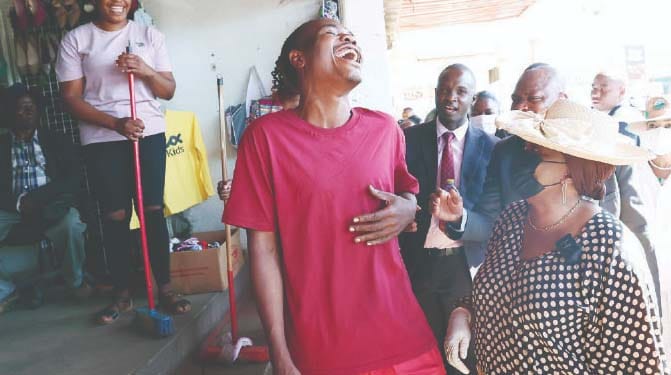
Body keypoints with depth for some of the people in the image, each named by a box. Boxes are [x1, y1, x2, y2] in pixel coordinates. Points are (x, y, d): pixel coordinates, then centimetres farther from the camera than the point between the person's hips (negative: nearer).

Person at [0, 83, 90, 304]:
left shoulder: (57, 141, 15)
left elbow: (74, 179, 1)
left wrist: (36, 197, -11)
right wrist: (18, 202, -15)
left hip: (52, 208, -1)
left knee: (71, 223, -35)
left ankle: (75, 282, -9)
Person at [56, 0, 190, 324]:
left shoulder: (150, 36, 7)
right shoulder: (75, 39, 2)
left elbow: (168, 91, 7)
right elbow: (71, 98, -3)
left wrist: (145, 70, -13)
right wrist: (116, 123, -15)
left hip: (149, 133, 1)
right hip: (101, 140, -1)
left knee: (153, 210, 2)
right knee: (115, 216, 3)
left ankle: (165, 287, 12)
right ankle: (122, 293, 16)